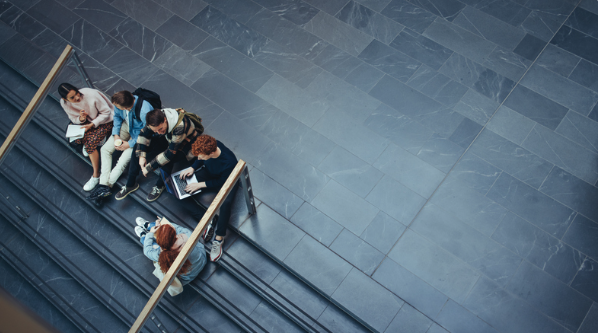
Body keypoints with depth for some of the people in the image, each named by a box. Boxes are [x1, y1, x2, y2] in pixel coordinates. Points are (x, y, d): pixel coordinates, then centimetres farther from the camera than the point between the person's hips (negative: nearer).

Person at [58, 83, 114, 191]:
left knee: (90, 144, -22)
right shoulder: (64, 103, -16)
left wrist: (92, 124, -28)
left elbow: (106, 112, -19)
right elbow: (74, 118, 0)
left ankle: (96, 176, -9)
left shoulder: (91, 95, -31)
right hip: (88, 121, 6)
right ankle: (97, 139, 14)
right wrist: (80, 119, -25)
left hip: (105, 121, -6)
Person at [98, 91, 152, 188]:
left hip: (138, 134, -6)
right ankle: (103, 183, -3)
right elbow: (117, 116, 4)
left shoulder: (144, 112, -40)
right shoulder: (119, 102, -21)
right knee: (105, 149, -4)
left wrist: (129, 144, -19)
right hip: (126, 126, 7)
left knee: (123, 162, -18)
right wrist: (116, 135, -7)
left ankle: (107, 184, 2)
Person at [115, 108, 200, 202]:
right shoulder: (156, 119, -22)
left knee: (167, 159, -35)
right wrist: (141, 156, -16)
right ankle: (130, 184, 3)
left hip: (186, 146, -6)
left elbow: (170, 153, -37)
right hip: (167, 140, 7)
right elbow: (144, 134, -6)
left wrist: (149, 168, -31)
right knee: (138, 148, -8)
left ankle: (160, 186, -4)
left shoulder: (179, 126, -41)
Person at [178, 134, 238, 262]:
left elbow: (222, 183, -24)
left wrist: (200, 184, -25)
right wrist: (192, 168, -15)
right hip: (209, 173, 6)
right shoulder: (210, 145, -25)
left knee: (225, 203, -34)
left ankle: (219, 239, -20)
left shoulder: (229, 163, -41)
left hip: (227, 182, -6)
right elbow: (201, 160, 0)